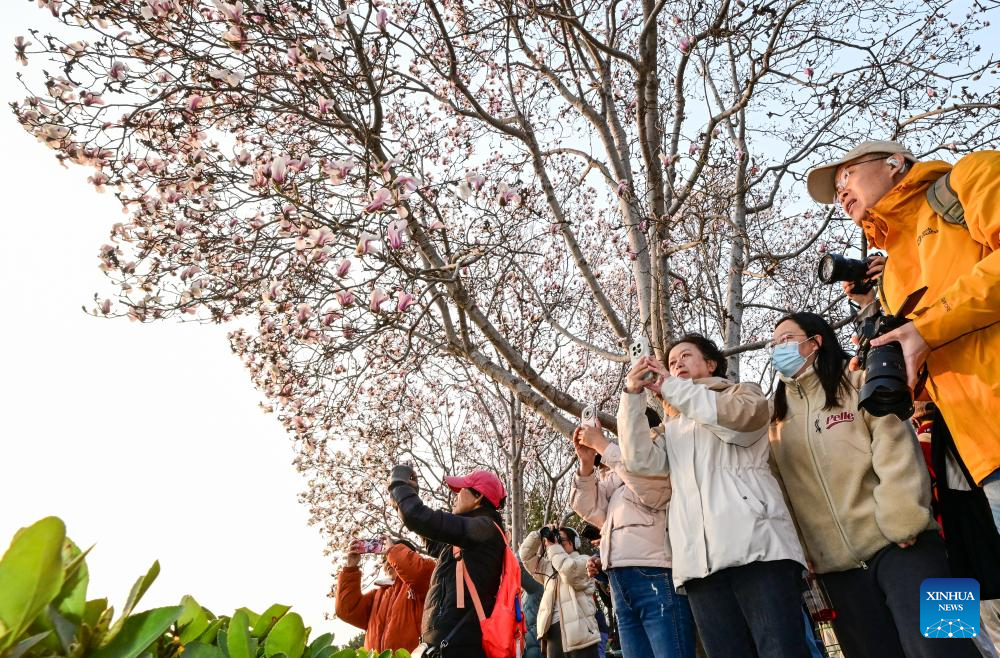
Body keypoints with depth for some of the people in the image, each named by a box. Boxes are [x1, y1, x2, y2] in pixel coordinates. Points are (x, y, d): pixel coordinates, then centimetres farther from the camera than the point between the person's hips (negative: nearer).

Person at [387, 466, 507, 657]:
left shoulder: (484, 528, -12)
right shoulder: (472, 537, 18)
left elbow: (419, 517, -20)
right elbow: (436, 544, 35)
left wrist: (399, 483, 0)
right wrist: (410, 492, 31)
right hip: (450, 640, 9)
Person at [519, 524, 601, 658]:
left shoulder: (583, 561, 8)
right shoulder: (548, 566, 27)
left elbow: (569, 570, -14)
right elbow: (526, 554, 19)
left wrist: (552, 546, -3)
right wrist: (540, 533, 9)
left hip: (579, 628, -6)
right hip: (554, 629, 6)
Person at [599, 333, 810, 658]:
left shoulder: (743, 392, 19)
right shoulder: (671, 428, 28)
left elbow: (744, 416, -7)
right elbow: (641, 461, 8)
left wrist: (670, 386, -1)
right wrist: (633, 394, 2)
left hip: (756, 543, -3)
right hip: (700, 558, 4)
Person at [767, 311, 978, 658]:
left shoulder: (857, 381, 4)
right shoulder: (776, 415, 12)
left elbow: (896, 448, -8)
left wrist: (902, 523, -17)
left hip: (895, 545, -3)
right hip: (837, 565, 4)